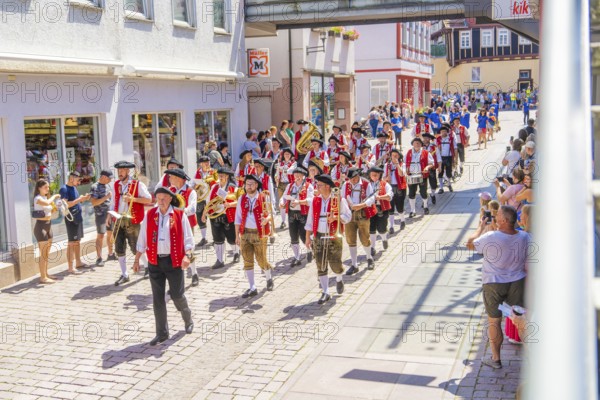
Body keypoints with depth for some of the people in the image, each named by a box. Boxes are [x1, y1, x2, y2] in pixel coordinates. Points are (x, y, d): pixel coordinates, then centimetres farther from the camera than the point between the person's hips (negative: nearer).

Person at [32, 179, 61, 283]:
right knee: (43, 253, -7)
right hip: (41, 226, -9)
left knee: (47, 253, 15)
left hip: (48, 226, 9)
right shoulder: (38, 198, -14)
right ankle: (43, 277, -3)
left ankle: (45, 274, 24)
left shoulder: (46, 197, 13)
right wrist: (54, 196, -19)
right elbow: (47, 203, -35)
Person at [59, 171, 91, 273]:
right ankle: (71, 267, -3)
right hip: (71, 219, -9)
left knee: (77, 242, 15)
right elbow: (65, 204, -24)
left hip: (78, 218, 9)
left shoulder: (74, 188, 14)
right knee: (71, 243, -6)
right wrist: (79, 199, -22)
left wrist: (83, 199, 3)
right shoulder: (64, 189, -14)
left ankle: (78, 262, 25)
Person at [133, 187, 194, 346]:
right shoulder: (150, 215, 3)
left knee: (177, 295, 2)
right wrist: (137, 259, 8)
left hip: (174, 261, -3)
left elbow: (188, 238, -3)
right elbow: (142, 239, 8)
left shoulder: (179, 215, -4)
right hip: (155, 261, 3)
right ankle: (162, 333, 17)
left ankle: (188, 319, 33)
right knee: (157, 298, 5)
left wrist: (187, 255, -18)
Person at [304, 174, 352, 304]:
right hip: (318, 237, 3)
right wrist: (308, 237, 6)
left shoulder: (339, 200, -4)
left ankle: (339, 280, 35)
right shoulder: (315, 200, 7)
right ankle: (325, 292, 12)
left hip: (334, 237, -3)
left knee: (335, 263, 0)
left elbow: (347, 216, -2)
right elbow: (310, 220, 9)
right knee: (321, 266, 2)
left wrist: (335, 217, -20)